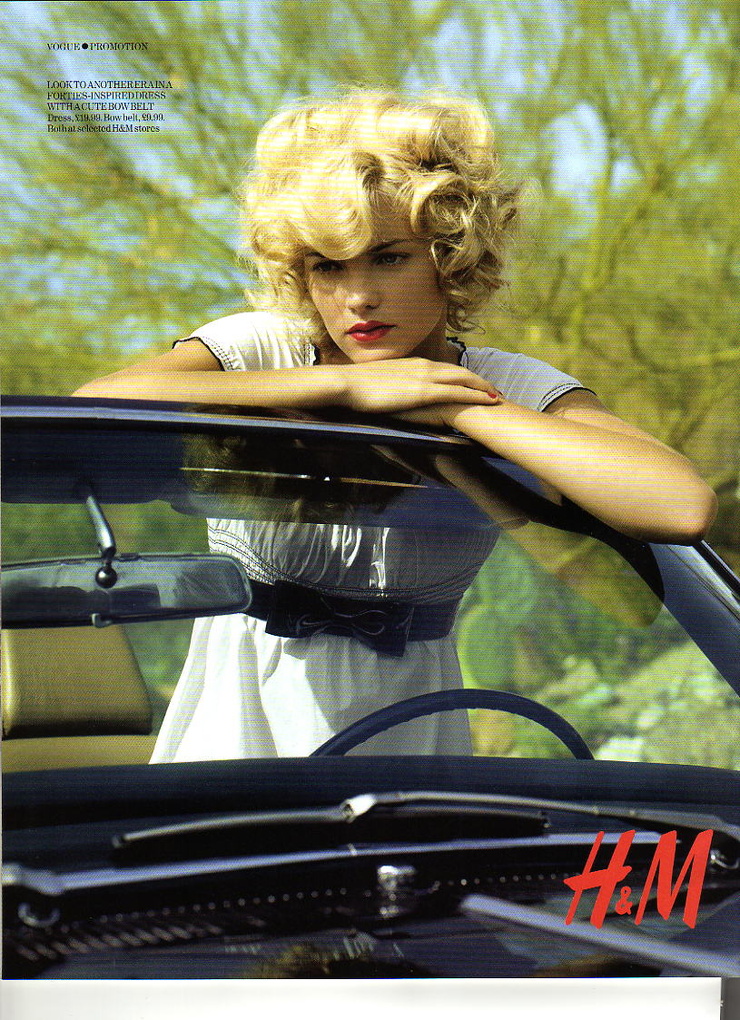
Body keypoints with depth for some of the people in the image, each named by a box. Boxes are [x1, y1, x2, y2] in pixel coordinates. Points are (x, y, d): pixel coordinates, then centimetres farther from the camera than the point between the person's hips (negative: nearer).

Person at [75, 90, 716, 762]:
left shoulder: (511, 391, -6)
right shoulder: (261, 350, -6)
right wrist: (345, 387, -24)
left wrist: (456, 410, -20)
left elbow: (684, 507, -25)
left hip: (404, 749, 0)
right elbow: (89, 409, -28)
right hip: (239, 726, 0)